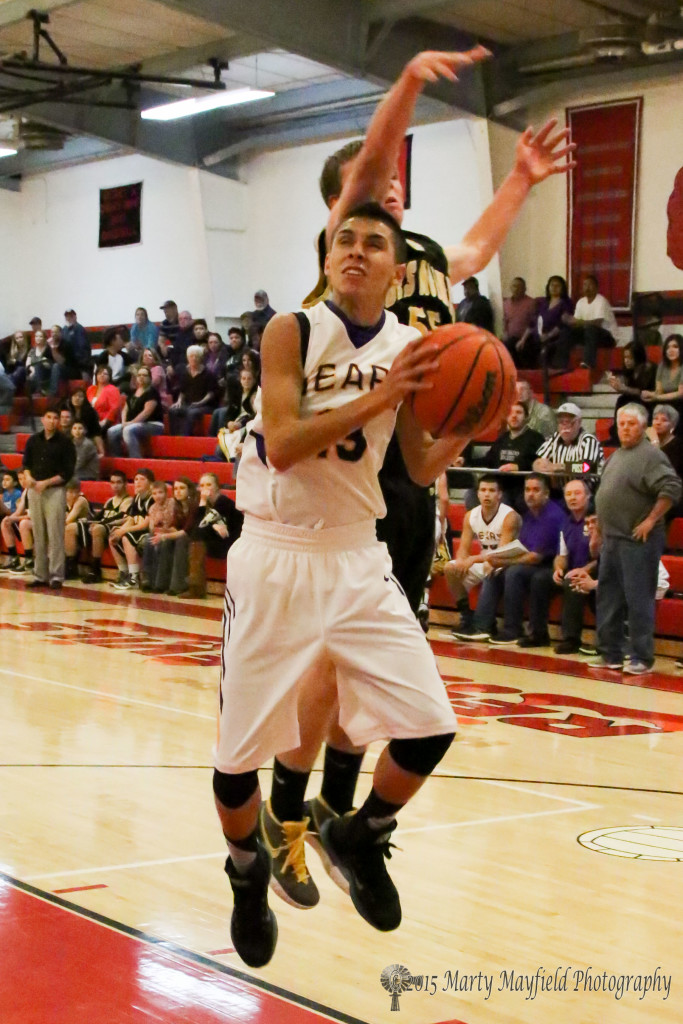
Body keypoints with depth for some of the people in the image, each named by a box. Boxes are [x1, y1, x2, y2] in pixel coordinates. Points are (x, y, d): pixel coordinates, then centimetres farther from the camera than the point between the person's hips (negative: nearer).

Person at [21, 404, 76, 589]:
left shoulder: (65, 442, -3)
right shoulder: (33, 440, 9)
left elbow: (67, 472, -6)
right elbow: (26, 462, 16)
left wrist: (46, 483, -14)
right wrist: (28, 476, -6)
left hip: (55, 491, -4)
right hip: (34, 490, 4)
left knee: (55, 535, -7)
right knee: (38, 535, 7)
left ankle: (56, 576, -4)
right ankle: (40, 575, 13)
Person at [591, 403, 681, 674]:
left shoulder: (650, 455, -12)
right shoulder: (616, 456, 16)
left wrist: (651, 521, -21)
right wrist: (601, 525, 21)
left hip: (637, 541, -9)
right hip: (612, 538, 9)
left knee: (638, 599, -5)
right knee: (608, 597, 13)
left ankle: (641, 658, 2)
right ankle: (611, 654, 22)